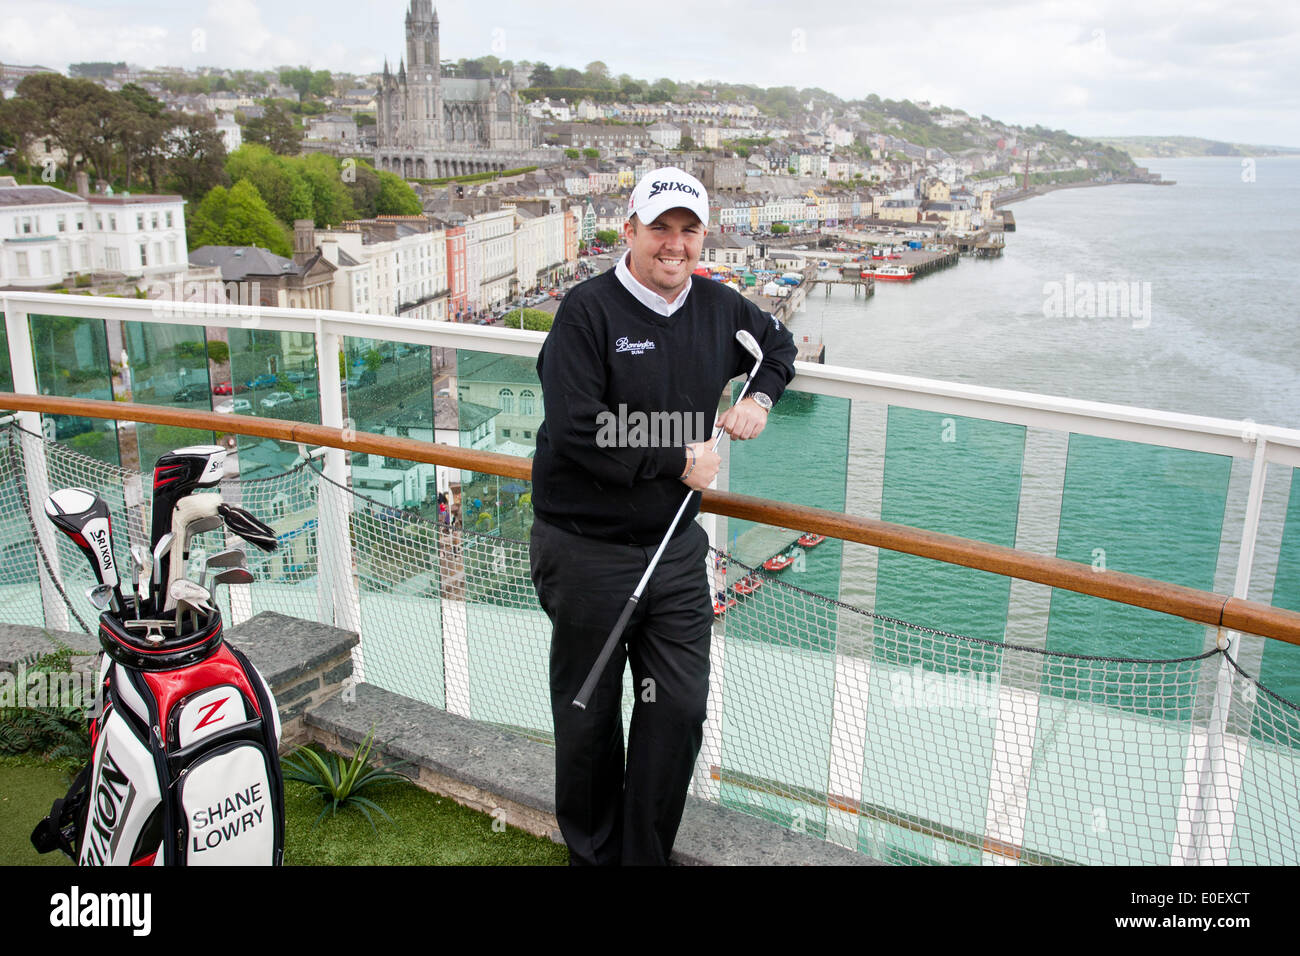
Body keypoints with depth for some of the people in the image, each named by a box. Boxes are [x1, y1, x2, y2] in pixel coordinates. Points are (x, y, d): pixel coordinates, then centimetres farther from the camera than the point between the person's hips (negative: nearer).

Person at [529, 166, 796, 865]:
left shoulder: (718, 307, 5)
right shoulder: (588, 310, -14)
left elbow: (777, 342, 27)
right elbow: (577, 432, -23)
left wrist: (760, 396, 7)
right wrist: (680, 460, -15)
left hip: (676, 548, 5)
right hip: (586, 551, -5)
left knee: (680, 708, 8)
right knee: (589, 716, 12)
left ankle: (646, 853, 29)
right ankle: (592, 853, 36)